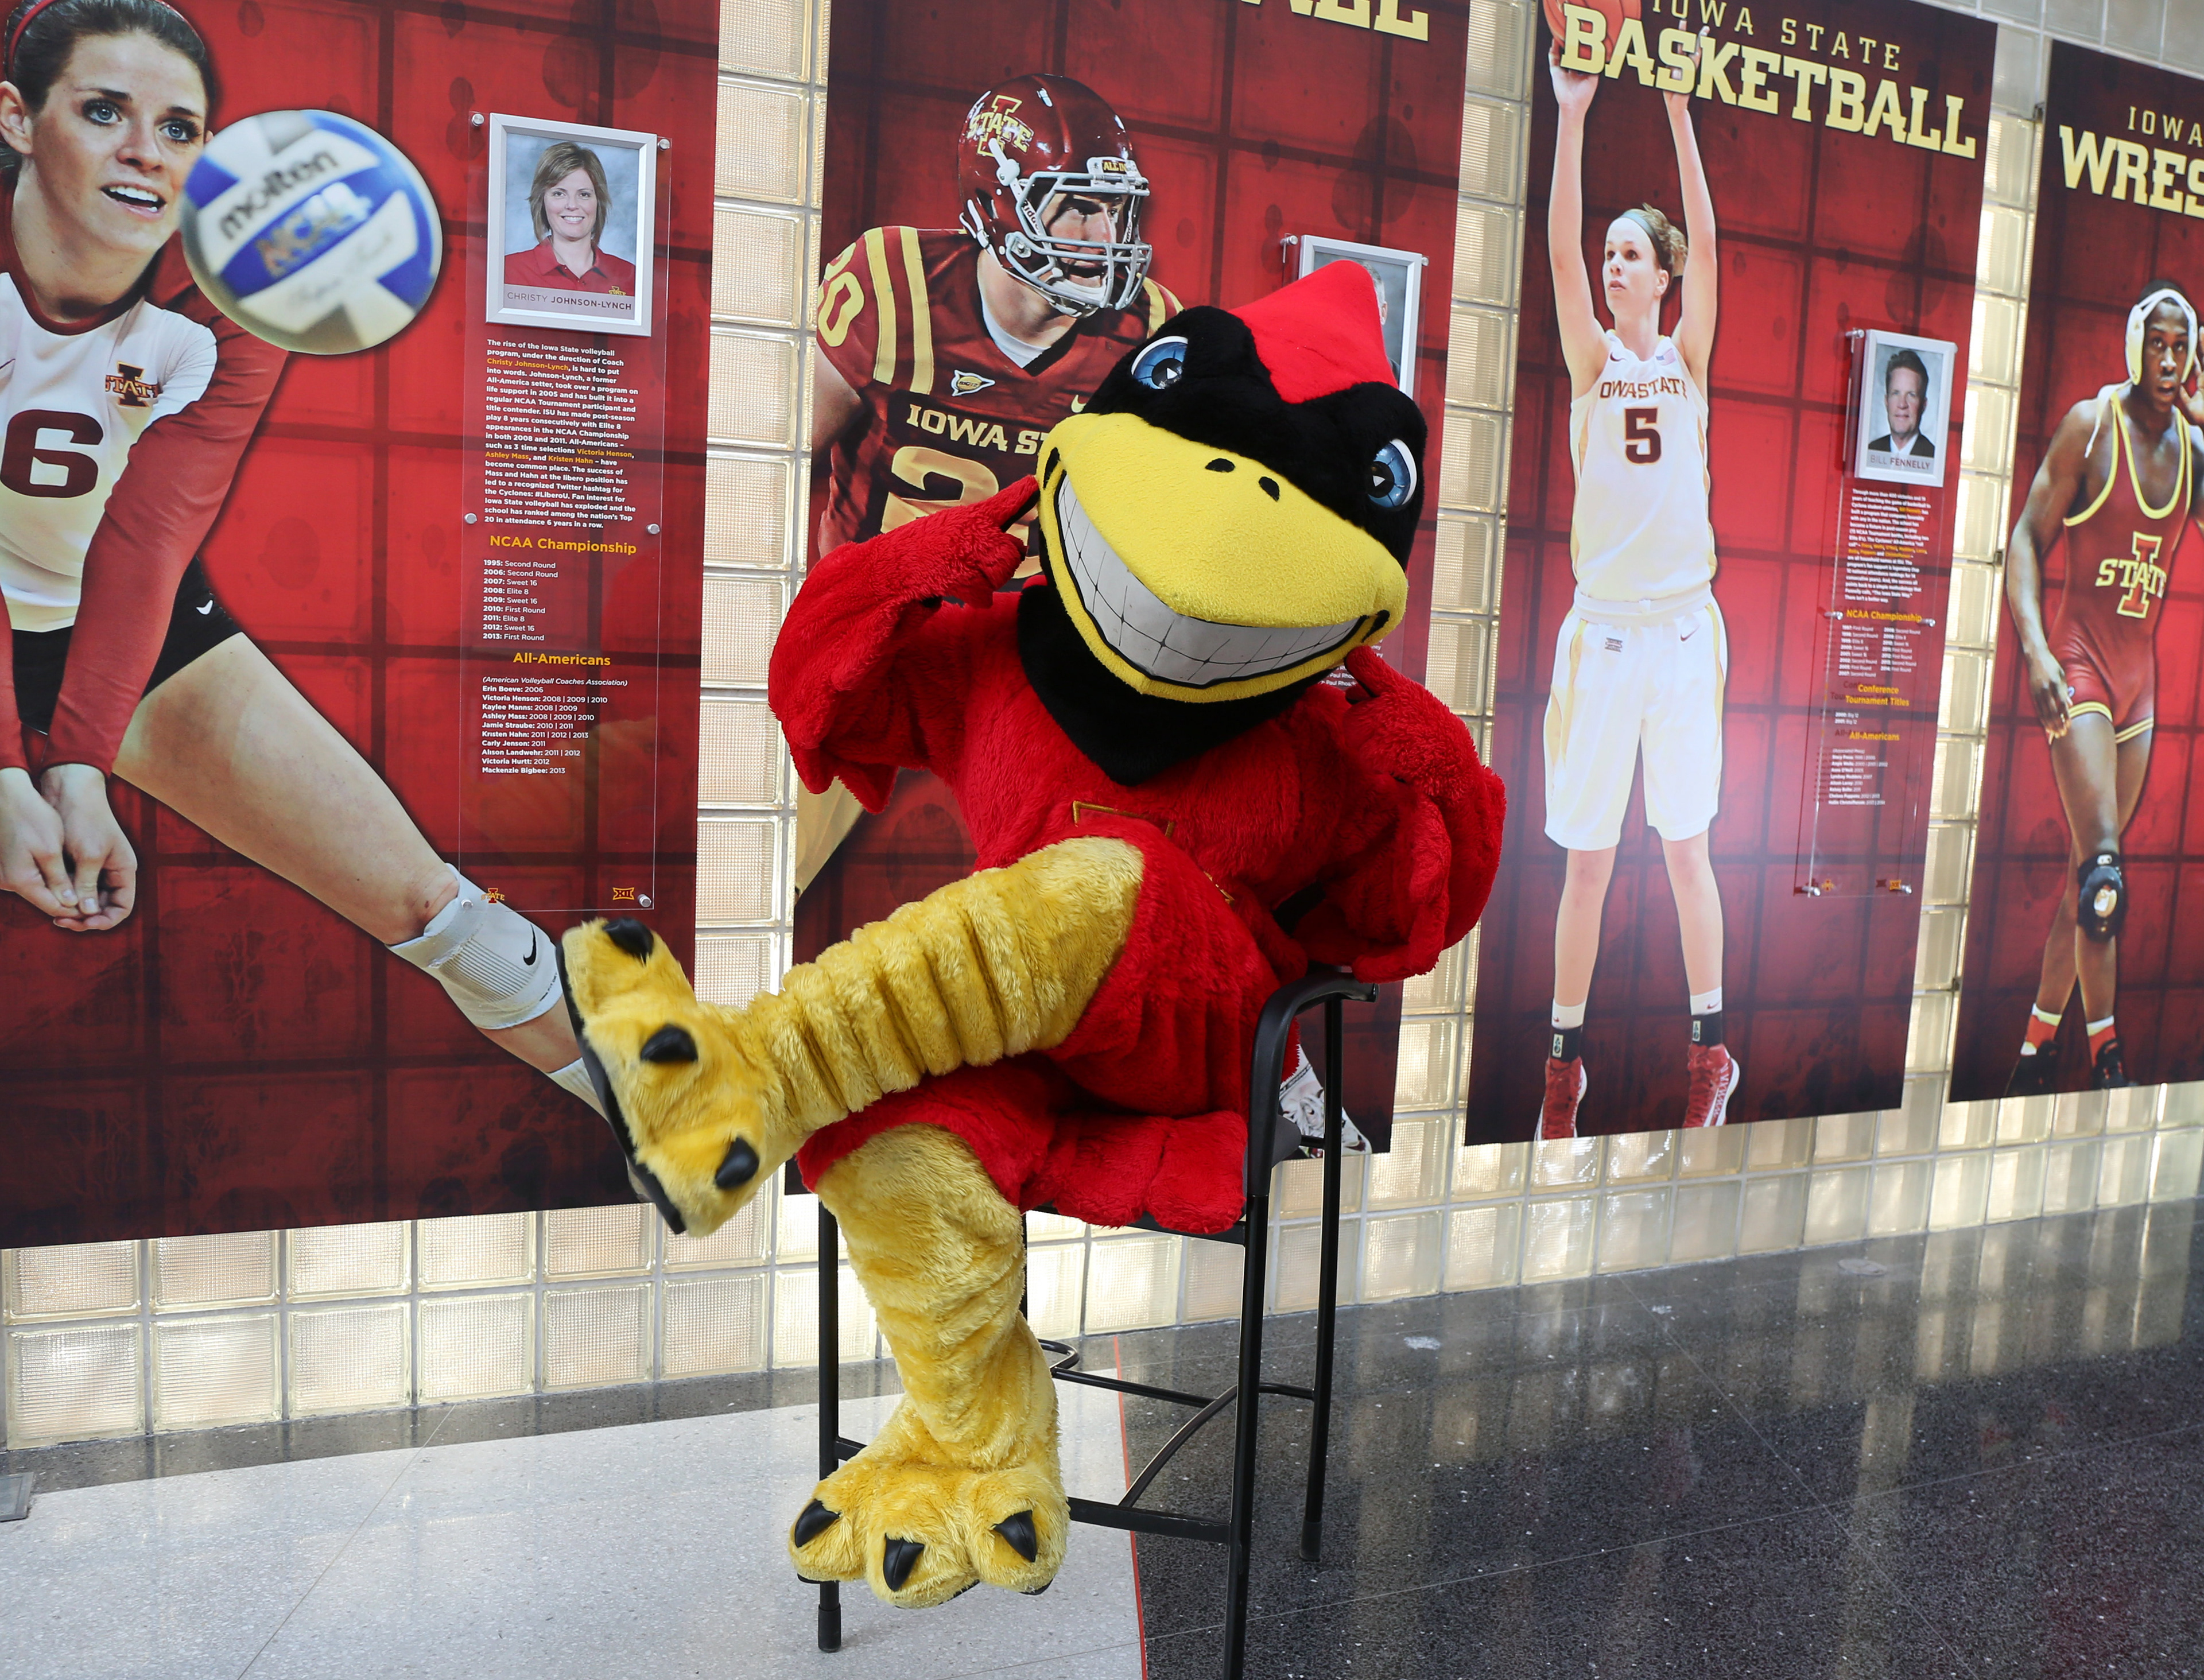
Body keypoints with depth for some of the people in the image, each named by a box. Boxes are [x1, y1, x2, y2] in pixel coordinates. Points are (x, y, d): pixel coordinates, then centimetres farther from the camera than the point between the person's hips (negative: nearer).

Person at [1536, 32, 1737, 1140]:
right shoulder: (1591, 359, 6)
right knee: (1587, 857, 2)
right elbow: (1559, 247, -8)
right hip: (1602, 625, 0)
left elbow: (1706, 242, -6)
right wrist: (1574, 114, -15)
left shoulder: (1689, 358, 7)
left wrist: (1678, 114, -11)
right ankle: (1565, 1059, 11)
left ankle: (1709, 1049, 15)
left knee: (1686, 846, 5)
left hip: (1683, 626, 0)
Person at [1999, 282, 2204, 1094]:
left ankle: (2037, 1047, 17)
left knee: (2090, 866, 8)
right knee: (2103, 865, -15)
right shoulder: (2091, 424, -4)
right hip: (2079, 661, -6)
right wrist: (2034, 648, -19)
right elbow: (2027, 539, -7)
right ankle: (2106, 1057, -7)